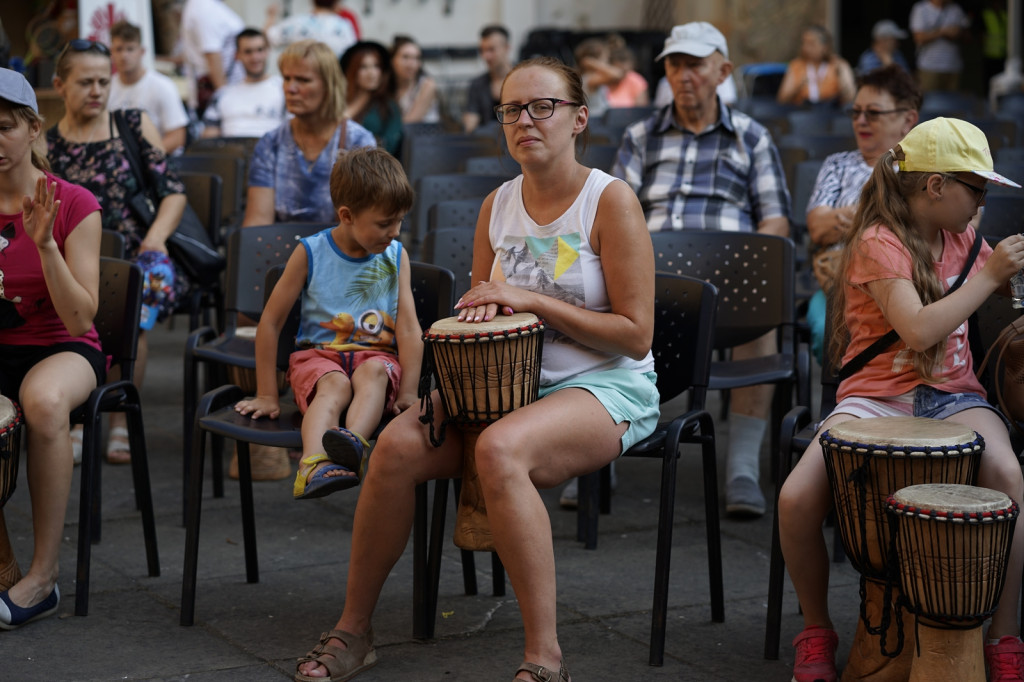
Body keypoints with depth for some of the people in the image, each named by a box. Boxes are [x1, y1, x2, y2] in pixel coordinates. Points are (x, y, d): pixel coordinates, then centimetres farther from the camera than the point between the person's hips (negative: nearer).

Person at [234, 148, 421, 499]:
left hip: (376, 355, 2)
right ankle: (314, 466, -62)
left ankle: (352, 442, -62)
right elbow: (270, 322, -1)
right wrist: (267, 395, -1)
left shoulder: (396, 256, 4)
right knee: (334, 384, -36)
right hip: (317, 354, -2)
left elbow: (408, 328, -1)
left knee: (373, 371, -34)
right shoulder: (311, 254, -3)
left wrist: (408, 391, -14)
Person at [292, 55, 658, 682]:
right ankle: (354, 631, -4)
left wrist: (529, 299, -15)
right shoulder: (498, 205, 10)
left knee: (500, 448, -36)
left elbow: (636, 334, -11)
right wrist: (482, 307, -3)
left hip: (607, 388, -5)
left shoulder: (610, 200, -7)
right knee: (399, 443, -20)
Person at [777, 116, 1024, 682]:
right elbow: (918, 330, -20)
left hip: (951, 397, 4)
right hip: (876, 396, -4)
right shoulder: (880, 242, -8)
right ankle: (816, 630, 1)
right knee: (795, 500, -26)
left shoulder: (962, 238, 13)